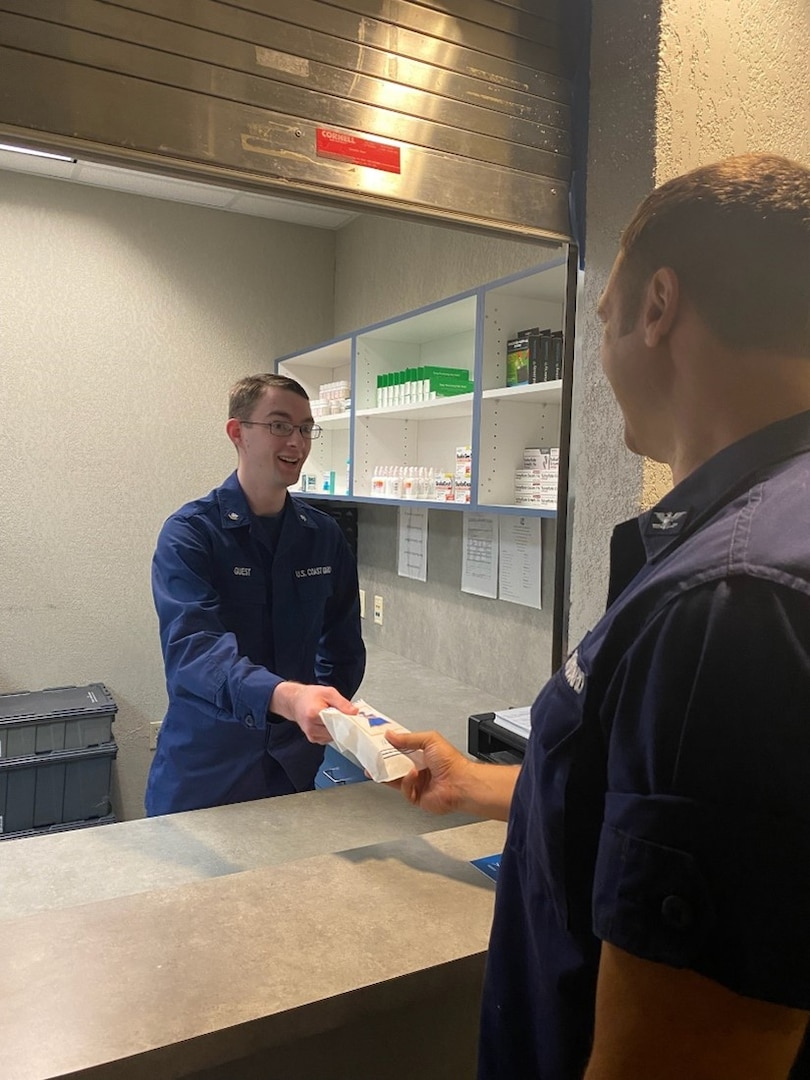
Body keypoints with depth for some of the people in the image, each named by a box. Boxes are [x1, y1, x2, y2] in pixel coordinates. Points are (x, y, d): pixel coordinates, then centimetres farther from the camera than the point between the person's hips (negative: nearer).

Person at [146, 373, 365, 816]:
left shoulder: (325, 536, 2)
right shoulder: (189, 533, -13)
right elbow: (191, 647, -27)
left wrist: (322, 714, -6)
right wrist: (285, 696, -43)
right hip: (203, 773, -3)